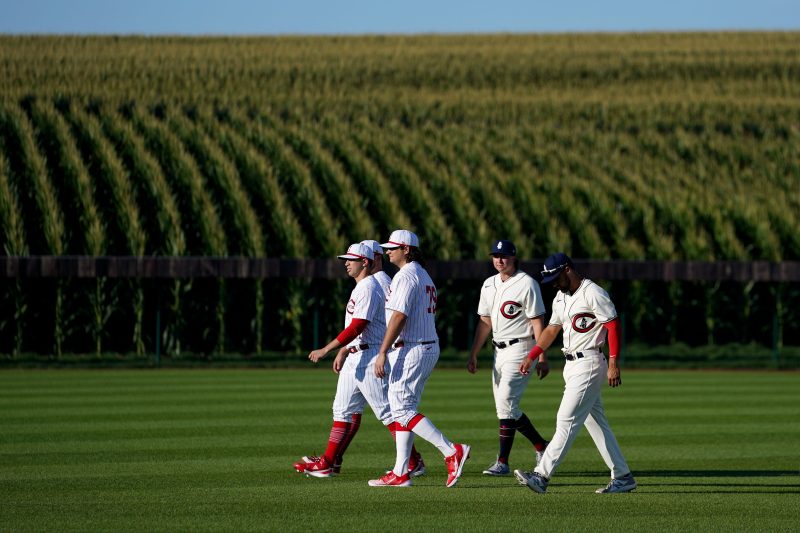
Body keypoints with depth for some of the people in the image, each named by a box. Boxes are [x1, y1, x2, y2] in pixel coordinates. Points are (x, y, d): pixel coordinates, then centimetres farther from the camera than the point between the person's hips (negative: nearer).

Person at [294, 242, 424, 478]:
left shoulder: (368, 288, -15)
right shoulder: (360, 287, 17)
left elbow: (357, 327, -23)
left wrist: (326, 350, -24)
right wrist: (342, 351, 23)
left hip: (369, 357, -11)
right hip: (355, 358, 11)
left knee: (386, 411, -8)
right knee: (343, 409, 10)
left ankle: (413, 463, -4)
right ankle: (329, 462, 13)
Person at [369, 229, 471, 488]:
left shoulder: (405, 276, -13)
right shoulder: (425, 276, 19)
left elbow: (399, 317, -21)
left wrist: (382, 353, -22)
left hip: (411, 350, -11)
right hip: (429, 347, 11)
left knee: (401, 409, -11)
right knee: (403, 408, 11)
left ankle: (451, 451, -17)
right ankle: (400, 473, 9)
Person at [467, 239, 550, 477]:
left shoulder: (526, 284, -10)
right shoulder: (489, 285, 12)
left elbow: (538, 322, -12)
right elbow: (485, 322, 18)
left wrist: (542, 357, -18)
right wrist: (473, 354, 13)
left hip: (520, 349, -8)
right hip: (499, 351, 8)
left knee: (506, 402, -14)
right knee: (505, 408, 9)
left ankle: (503, 462, -13)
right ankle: (541, 446, 24)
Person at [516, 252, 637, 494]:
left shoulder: (593, 293, -13)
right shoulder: (560, 297, 15)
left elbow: (613, 325, -16)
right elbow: (552, 329, 24)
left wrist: (613, 364, -21)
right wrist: (531, 356, 17)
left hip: (589, 363, -10)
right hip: (571, 365, 10)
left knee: (567, 420, -12)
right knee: (596, 422, 10)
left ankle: (542, 476, -17)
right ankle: (623, 477, 13)